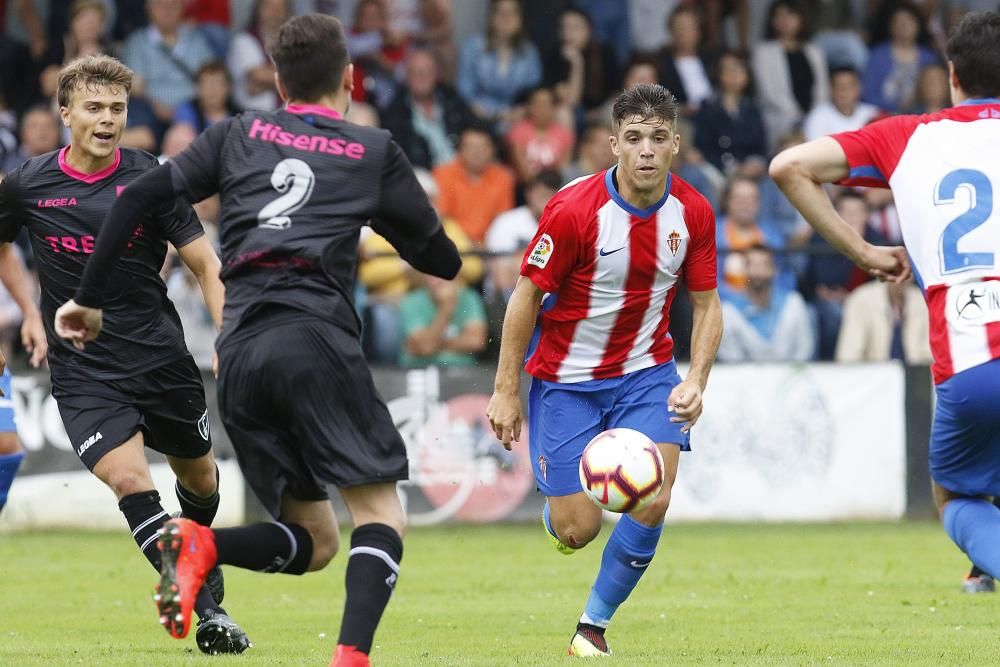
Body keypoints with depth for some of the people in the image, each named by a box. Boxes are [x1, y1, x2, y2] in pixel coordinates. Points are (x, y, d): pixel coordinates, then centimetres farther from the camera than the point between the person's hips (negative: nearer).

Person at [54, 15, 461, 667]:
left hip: (239, 352, 4)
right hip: (316, 336, -4)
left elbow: (137, 199, 12)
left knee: (313, 542, 12)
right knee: (380, 512, -2)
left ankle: (200, 544, -17)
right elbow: (443, 260, 17)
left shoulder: (238, 135, 19)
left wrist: (90, 299, 19)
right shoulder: (375, 150, 12)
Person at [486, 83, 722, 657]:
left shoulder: (693, 213, -9)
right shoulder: (574, 209, -20)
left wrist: (696, 382, -15)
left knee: (652, 501, -16)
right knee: (578, 530, -4)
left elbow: (707, 305, 0)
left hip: (646, 372, 3)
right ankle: (556, 505, 37)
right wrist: (506, 390, -10)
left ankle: (595, 624, 5)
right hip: (566, 377, -3)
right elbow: (527, 295, -11)